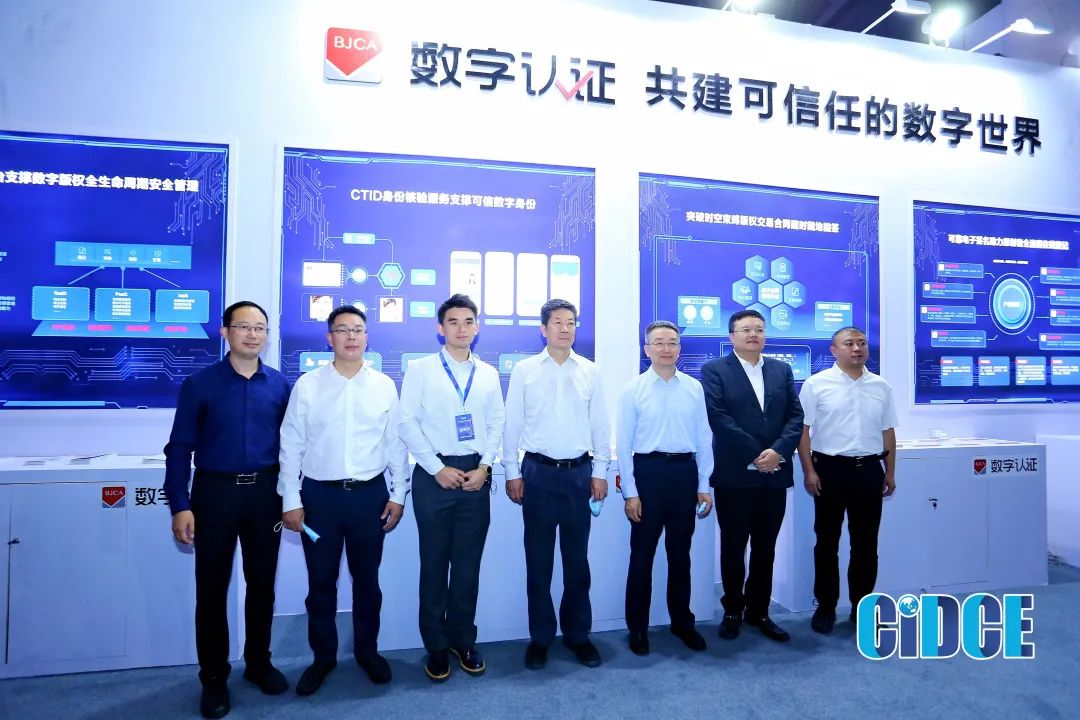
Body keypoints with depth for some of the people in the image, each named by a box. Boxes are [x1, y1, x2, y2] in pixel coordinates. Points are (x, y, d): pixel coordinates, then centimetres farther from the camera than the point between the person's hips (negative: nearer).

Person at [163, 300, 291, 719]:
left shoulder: (279, 385, 1)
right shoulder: (199, 384, -4)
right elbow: (180, 447, -4)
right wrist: (180, 505, -9)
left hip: (265, 491, 2)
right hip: (215, 490, -1)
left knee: (262, 582, 14)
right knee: (212, 587, 9)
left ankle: (258, 663, 32)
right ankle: (214, 677, 27)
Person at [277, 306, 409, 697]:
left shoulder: (385, 386, -1)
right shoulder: (307, 385, -4)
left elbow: (396, 444, 3)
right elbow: (291, 446, -2)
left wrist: (398, 495, 2)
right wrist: (290, 500, -3)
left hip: (370, 493, 1)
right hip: (319, 494, 0)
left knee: (367, 579, 16)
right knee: (321, 582, 13)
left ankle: (367, 650, 36)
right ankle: (323, 656, 34)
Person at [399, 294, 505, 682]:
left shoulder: (488, 374, 8)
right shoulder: (420, 369, -1)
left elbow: (496, 424, 8)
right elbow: (408, 422, -6)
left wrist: (484, 467, -4)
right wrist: (438, 469, -10)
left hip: (476, 475, 3)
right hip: (434, 474, -2)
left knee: (469, 563, 10)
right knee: (435, 562, 8)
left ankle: (463, 640, 28)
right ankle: (436, 646, 24)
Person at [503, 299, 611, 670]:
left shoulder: (590, 371, 3)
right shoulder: (524, 370, -1)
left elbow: (601, 425, 6)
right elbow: (512, 424, 1)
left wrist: (600, 472, 3)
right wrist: (512, 472, -1)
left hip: (579, 472, 1)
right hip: (538, 472, -1)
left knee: (577, 559, 11)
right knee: (538, 559, 8)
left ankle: (577, 634, 28)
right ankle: (540, 637, 24)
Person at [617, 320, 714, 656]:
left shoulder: (694, 387, 3)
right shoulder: (633, 389, -4)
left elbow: (704, 438, 6)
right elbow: (623, 443, -5)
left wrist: (704, 485, 5)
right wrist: (630, 492, -7)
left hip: (685, 471, 3)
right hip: (648, 471, -2)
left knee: (681, 553, 17)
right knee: (642, 553, 8)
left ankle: (682, 622, 35)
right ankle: (638, 627, 24)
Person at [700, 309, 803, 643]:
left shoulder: (782, 370, 12)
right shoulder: (714, 370, -2)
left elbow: (796, 416, 4)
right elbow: (718, 418, -13)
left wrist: (778, 451, -12)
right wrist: (755, 455, -16)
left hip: (775, 474, 4)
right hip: (735, 474, -4)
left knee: (765, 549, 12)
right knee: (733, 547, 8)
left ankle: (758, 611, 26)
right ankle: (732, 611, 24)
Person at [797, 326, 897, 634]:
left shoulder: (881, 387, 8)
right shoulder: (816, 384, -5)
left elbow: (887, 432, 13)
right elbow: (803, 430, -6)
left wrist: (890, 472, 10)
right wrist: (809, 471, -11)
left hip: (869, 470, 4)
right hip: (830, 469, -3)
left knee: (866, 543, 11)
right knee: (827, 541, 6)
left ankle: (861, 605, 26)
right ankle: (825, 607, 19)